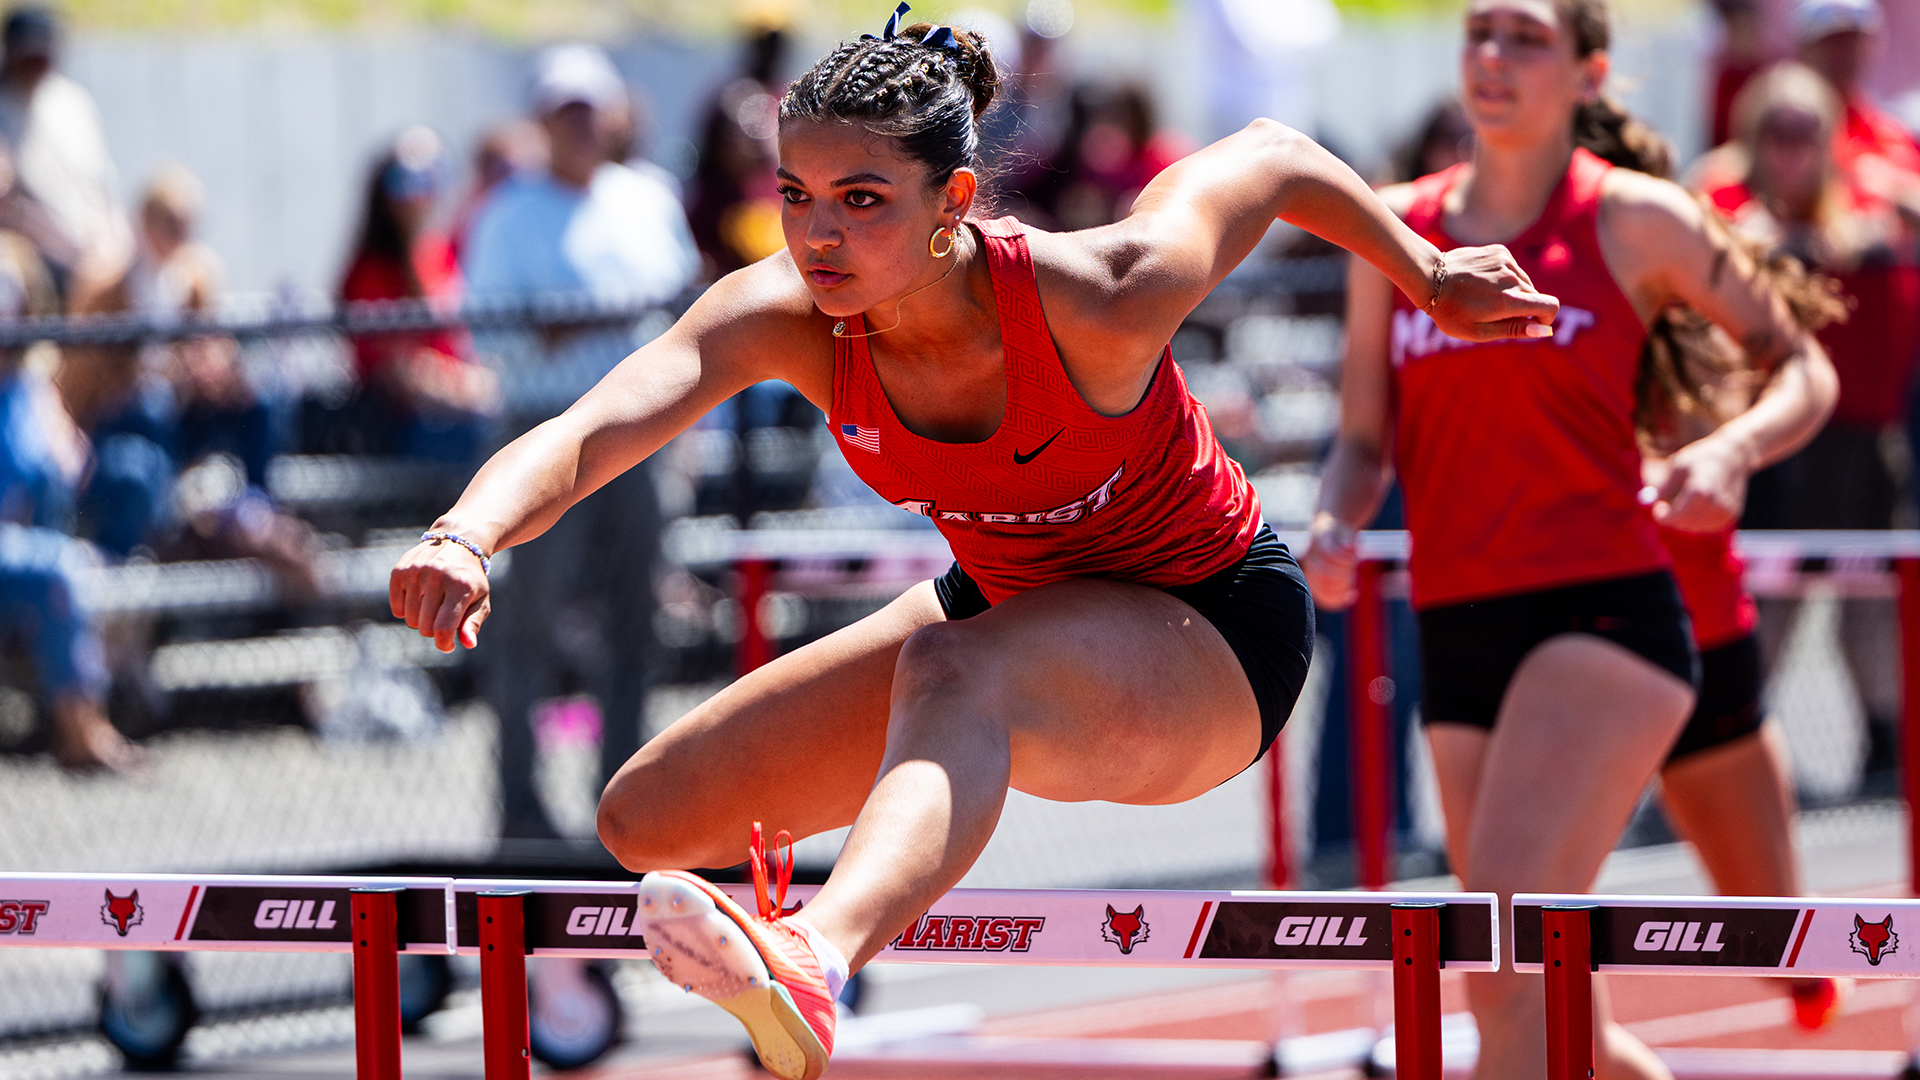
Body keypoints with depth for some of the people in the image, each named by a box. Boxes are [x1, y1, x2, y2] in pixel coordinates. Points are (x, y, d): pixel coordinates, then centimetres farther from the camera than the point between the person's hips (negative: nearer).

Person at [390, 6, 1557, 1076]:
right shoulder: (783, 317, -22)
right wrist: (469, 534, -57)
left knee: (955, 670, -41)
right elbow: (588, 433, -36)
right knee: (651, 821, 2)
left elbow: (1275, 157, -13)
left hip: (1207, 635, -6)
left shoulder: (1097, 301, -32)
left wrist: (1429, 276, 3)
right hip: (1007, 609, 6)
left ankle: (817, 961, -68)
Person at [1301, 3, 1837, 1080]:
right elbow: (1365, 439, 15)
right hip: (1458, 630, 5)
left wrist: (1734, 449, -13)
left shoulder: (1633, 221, 0)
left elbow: (1805, 370, 8)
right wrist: (1334, 527, -6)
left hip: (1603, 613, -5)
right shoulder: (1395, 230, 11)